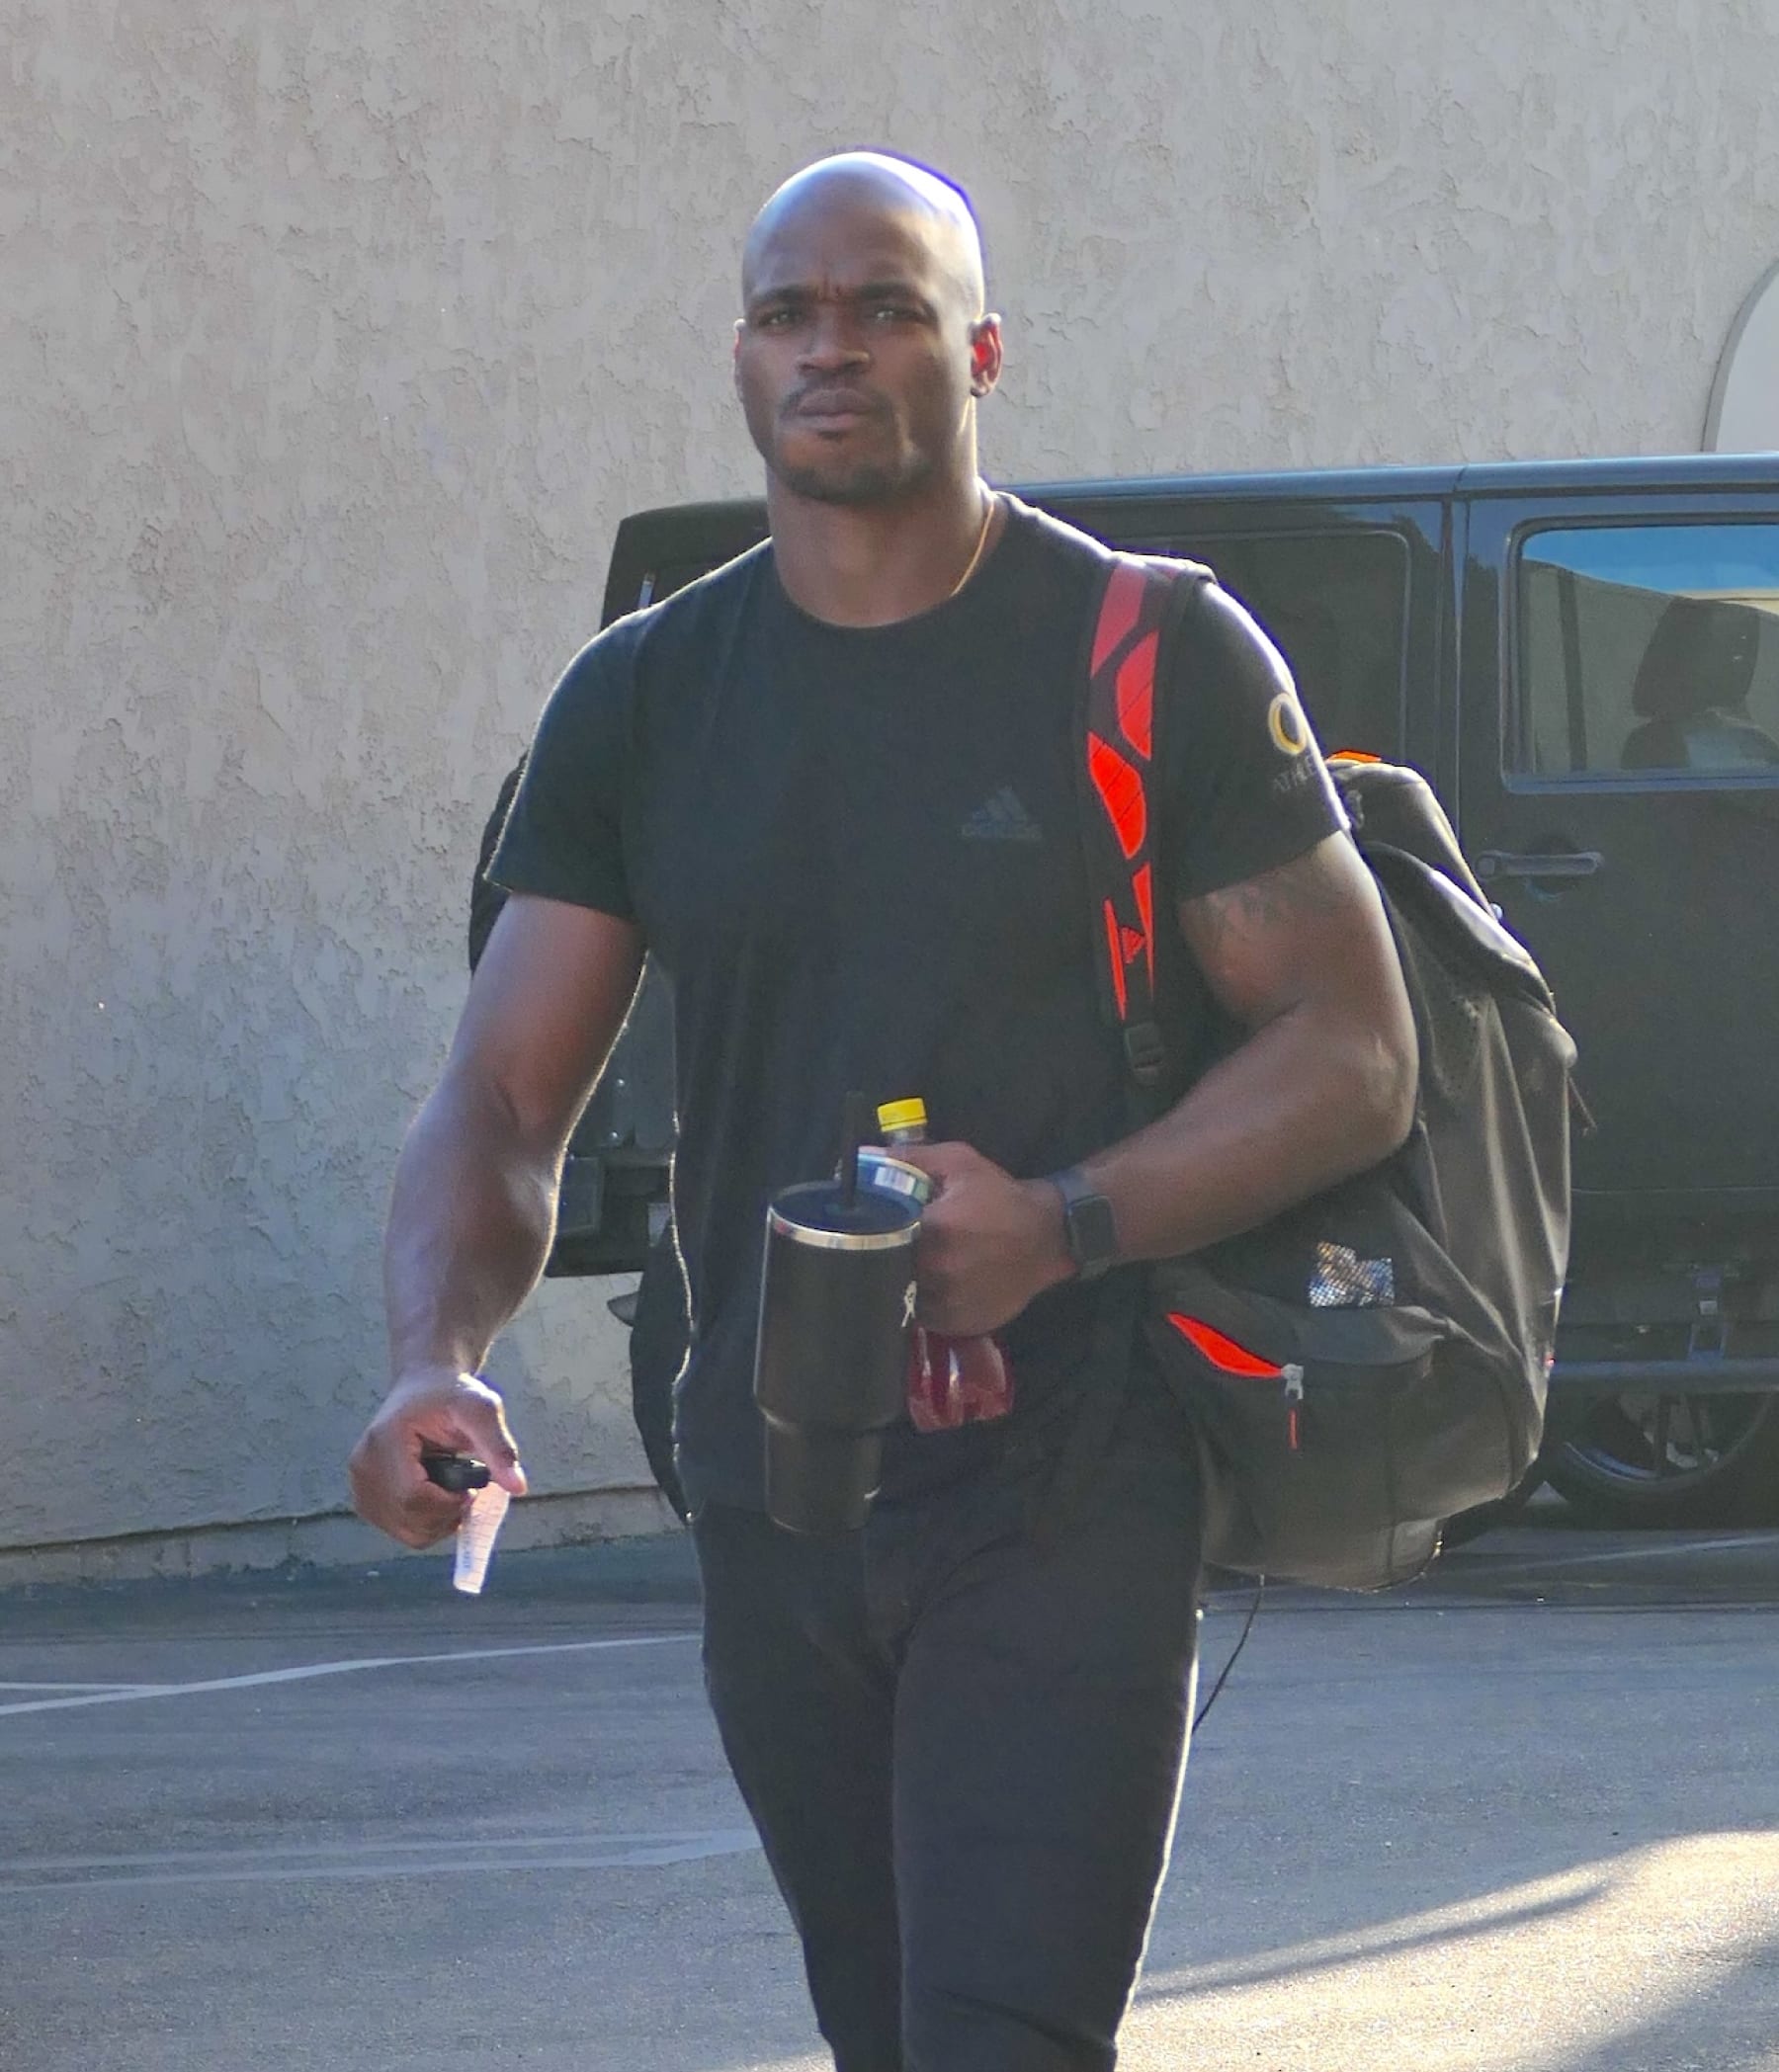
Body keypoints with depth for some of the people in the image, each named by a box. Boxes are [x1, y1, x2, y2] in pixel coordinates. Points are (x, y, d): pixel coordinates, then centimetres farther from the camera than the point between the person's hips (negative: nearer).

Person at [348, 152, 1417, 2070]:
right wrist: (437, 1358, -18)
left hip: (1069, 1500, -5)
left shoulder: (1158, 664, -3)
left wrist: (1064, 1225, -20)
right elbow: (502, 1099, 4)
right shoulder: (641, 700, 8)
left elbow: (1353, 1053, -4)